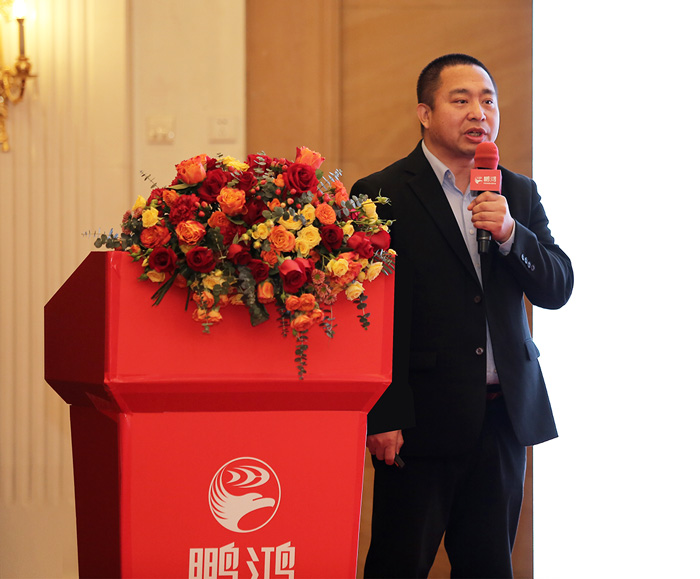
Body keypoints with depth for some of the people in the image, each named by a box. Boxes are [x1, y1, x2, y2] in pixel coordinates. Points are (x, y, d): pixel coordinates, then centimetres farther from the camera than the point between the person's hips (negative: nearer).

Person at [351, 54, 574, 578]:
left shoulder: (519, 195, 12)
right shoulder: (382, 195, -5)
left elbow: (557, 289, 4)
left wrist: (510, 233, -14)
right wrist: (382, 416, -14)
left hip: (505, 414, 5)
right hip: (422, 417, -5)